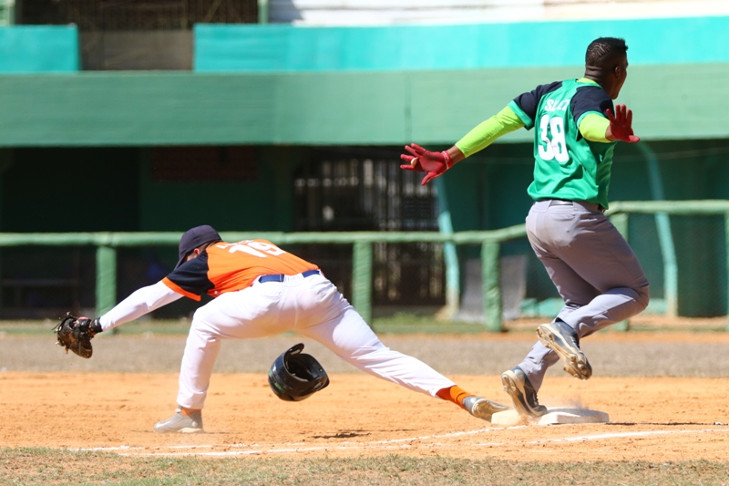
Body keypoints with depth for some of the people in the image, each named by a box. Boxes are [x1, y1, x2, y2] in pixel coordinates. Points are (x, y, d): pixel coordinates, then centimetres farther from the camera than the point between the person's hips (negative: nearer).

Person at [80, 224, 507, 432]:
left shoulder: (204, 261, 26)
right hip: (321, 291, 5)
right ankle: (465, 398, -12)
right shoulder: (258, 245, 41)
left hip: (272, 298, -5)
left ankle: (189, 414, 17)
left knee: (207, 322, 20)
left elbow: (148, 297, 28)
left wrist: (98, 325, 33)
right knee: (378, 356, 3)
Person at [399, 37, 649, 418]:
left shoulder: (550, 94, 16)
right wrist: (611, 133, -54)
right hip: (577, 215, -8)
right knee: (634, 293, 3)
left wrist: (449, 158, 10)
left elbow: (498, 122, 10)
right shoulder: (593, 97, -7)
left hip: (539, 216, 8)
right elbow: (588, 124, -31)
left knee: (581, 303, 15)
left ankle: (527, 374, -5)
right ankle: (566, 330, -23)